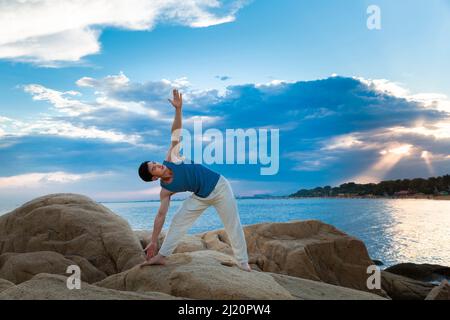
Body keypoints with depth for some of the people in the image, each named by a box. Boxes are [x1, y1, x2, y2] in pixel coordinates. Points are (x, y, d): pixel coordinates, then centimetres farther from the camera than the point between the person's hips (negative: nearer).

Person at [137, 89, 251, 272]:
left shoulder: (171, 158, -15)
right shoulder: (165, 190, -12)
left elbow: (176, 133, -15)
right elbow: (161, 214, -9)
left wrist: (178, 109, -27)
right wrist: (153, 241, -10)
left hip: (219, 186, -2)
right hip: (201, 197, 2)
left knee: (233, 225, 0)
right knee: (178, 221, -4)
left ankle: (243, 264, 9)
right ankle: (161, 256, 6)